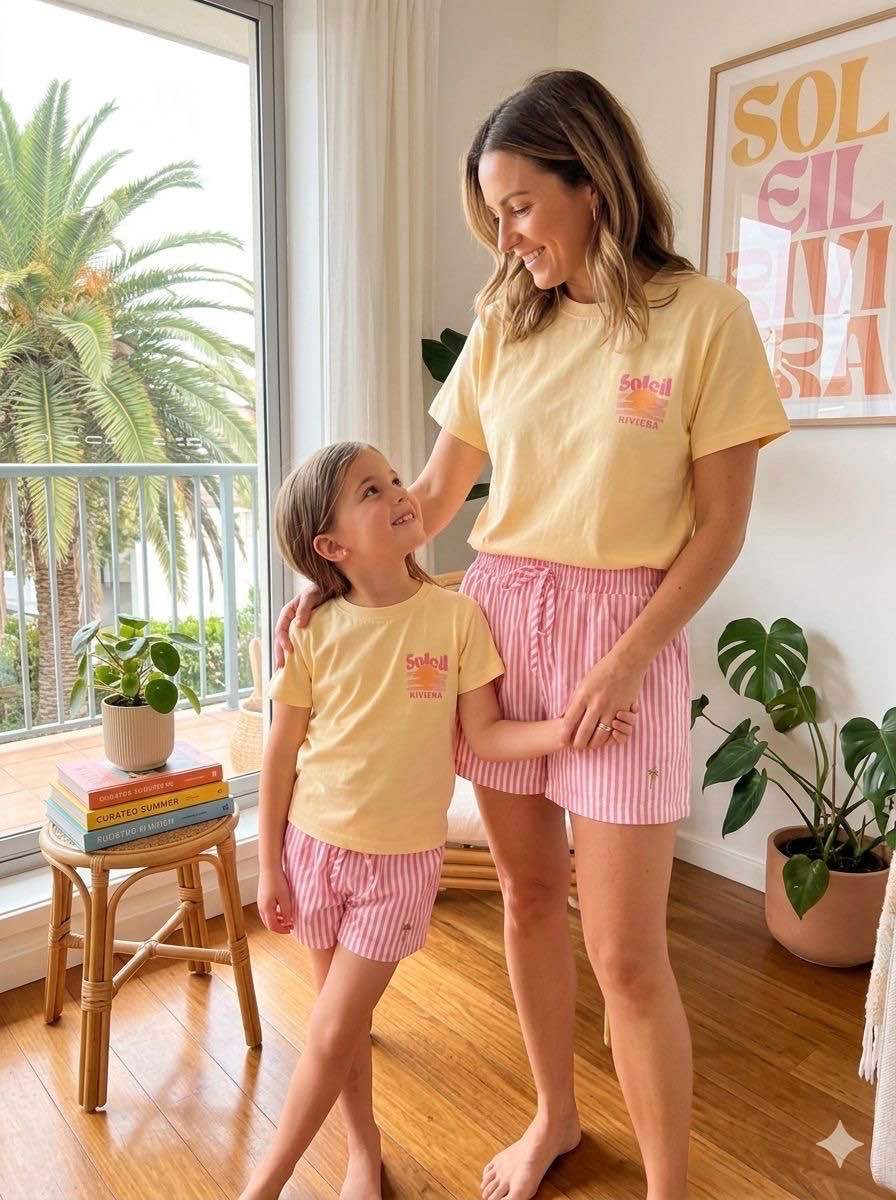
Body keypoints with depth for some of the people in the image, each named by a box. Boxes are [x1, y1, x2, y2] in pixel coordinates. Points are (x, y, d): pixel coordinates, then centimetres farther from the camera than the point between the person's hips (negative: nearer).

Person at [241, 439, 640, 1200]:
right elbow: (281, 756, -2)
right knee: (344, 1019, 18)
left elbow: (486, 734, -8)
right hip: (315, 845, 2)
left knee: (331, 1035, 6)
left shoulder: (457, 615, -13)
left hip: (402, 859, -1)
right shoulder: (313, 632, -10)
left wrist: (562, 729, -25)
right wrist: (269, 866, 2)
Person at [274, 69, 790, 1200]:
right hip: (498, 615, 5)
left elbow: (722, 522, -6)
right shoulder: (504, 324, 7)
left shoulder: (703, 314, -5)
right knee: (527, 894, 15)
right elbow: (436, 492, 11)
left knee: (625, 950, 0)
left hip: (625, 631, -4)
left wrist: (623, 663, -13)